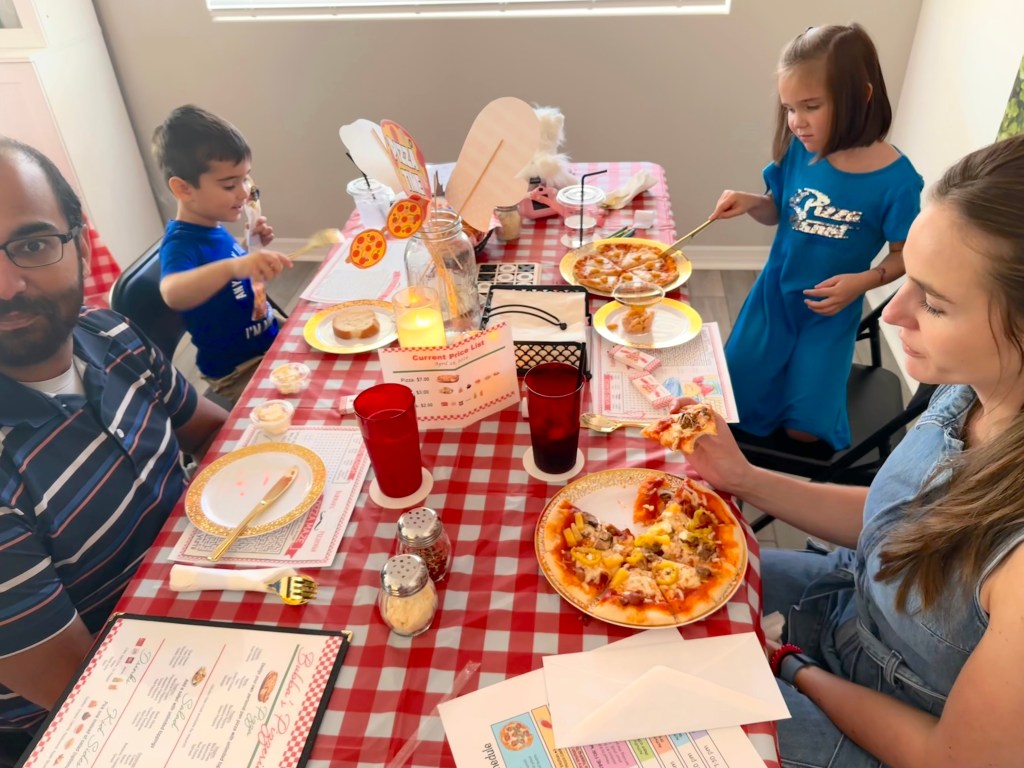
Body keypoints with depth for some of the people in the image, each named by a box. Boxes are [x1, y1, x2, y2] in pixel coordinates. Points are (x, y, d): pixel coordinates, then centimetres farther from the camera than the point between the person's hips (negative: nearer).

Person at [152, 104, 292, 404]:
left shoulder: (213, 227, 2)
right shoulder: (182, 242, -24)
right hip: (240, 372, -9)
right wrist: (234, 266, -62)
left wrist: (254, 246, 3)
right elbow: (173, 293, -47)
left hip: (268, 346, 9)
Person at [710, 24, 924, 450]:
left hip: (830, 312, -3)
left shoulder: (895, 180, -20)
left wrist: (863, 280, -25)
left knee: (803, 427, 3)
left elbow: (904, 254, -7)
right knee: (732, 404, 9)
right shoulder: (799, 151, -12)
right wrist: (750, 203, -16)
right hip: (773, 297, 3)